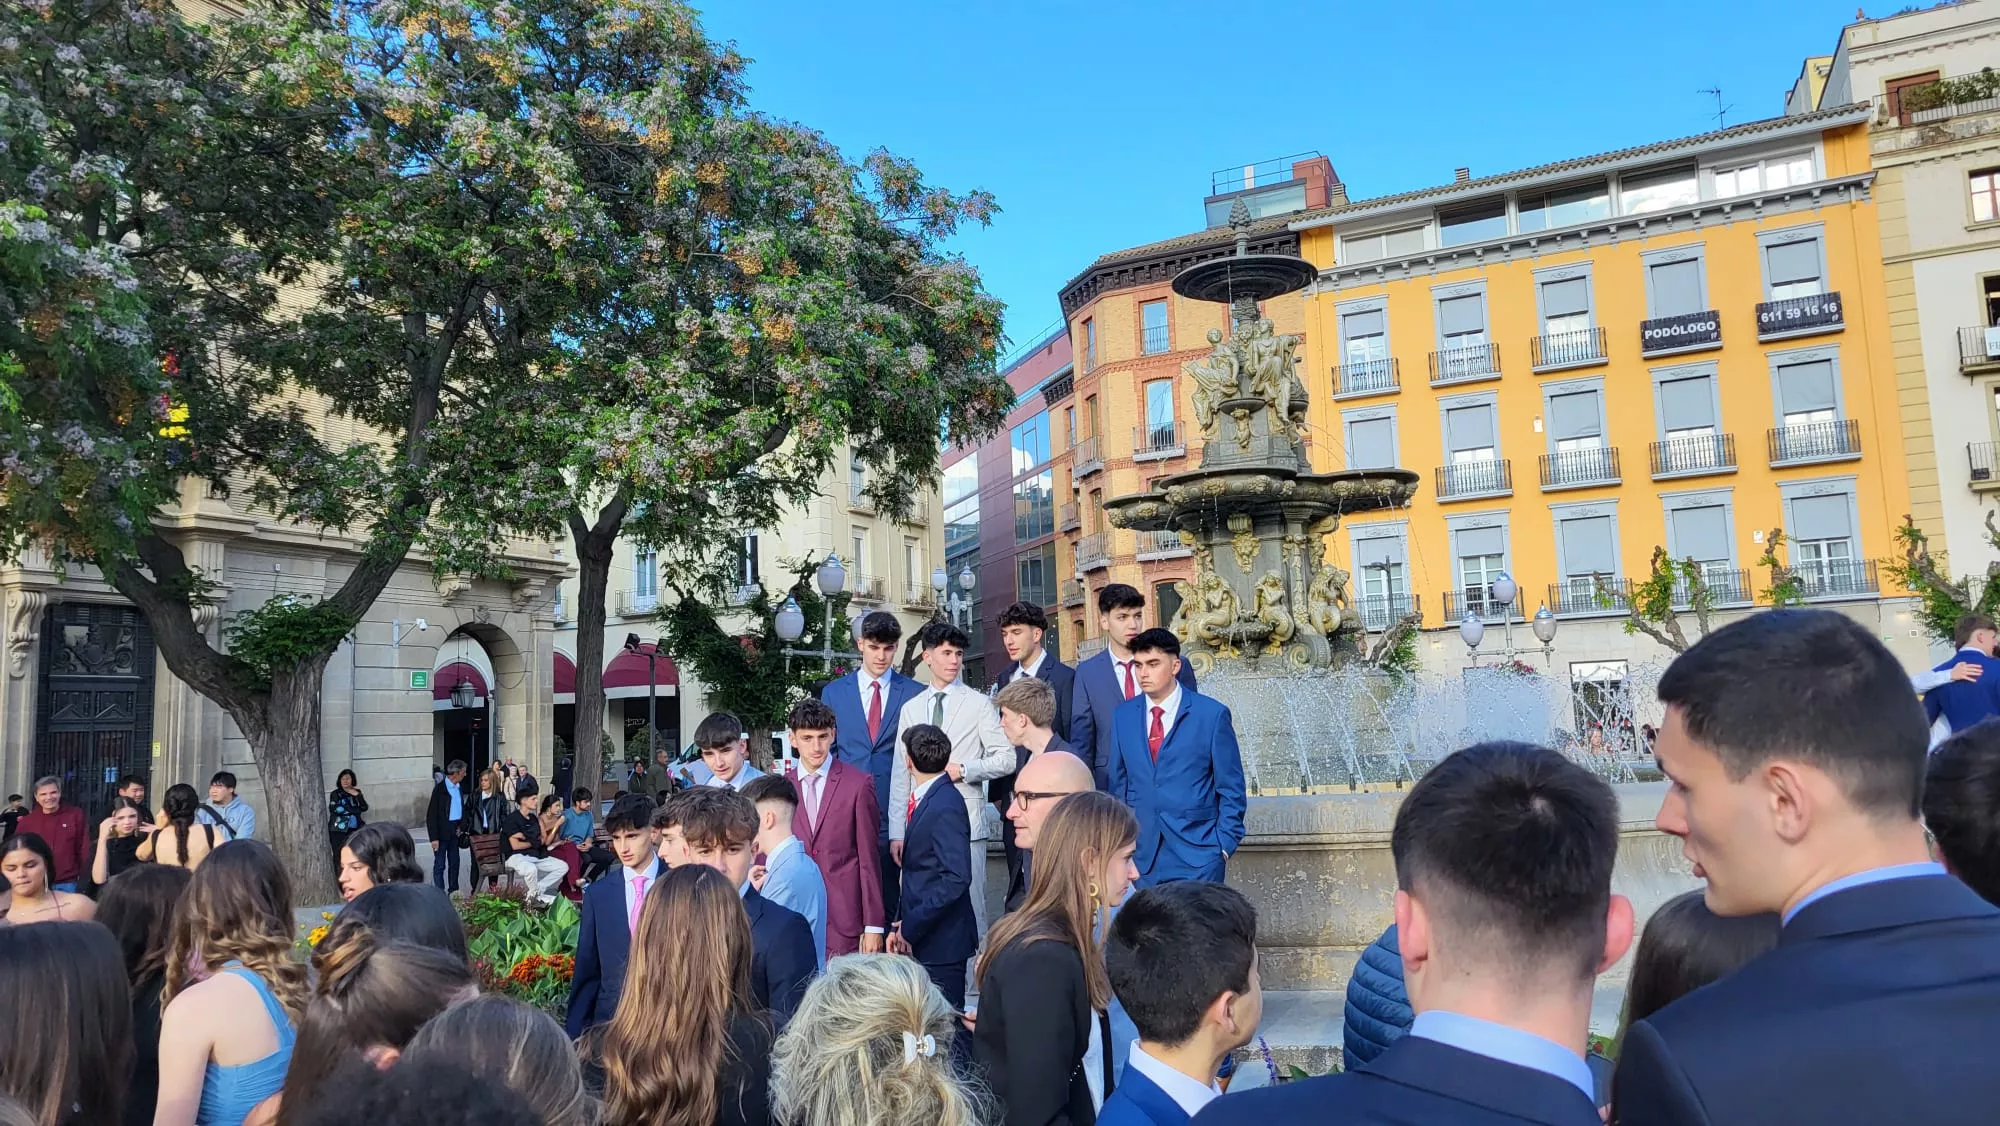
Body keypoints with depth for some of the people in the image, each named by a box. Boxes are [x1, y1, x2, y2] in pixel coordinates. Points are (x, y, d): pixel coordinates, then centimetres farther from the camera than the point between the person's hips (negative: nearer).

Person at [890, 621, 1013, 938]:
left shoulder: (978, 704, 2)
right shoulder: (910, 709, 12)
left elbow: (1006, 758, 0)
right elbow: (901, 774, 11)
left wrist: (964, 769, -13)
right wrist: (896, 832, 7)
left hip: (965, 821, -3)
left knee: (969, 907, -2)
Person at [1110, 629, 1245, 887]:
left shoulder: (1212, 715, -3)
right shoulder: (1123, 716, 7)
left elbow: (1232, 790, 0)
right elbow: (1119, 785, 12)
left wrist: (1224, 847, -5)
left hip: (1197, 856, -3)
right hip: (1141, 856, 3)